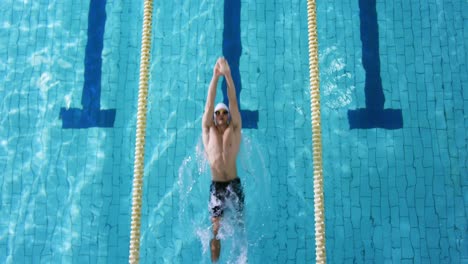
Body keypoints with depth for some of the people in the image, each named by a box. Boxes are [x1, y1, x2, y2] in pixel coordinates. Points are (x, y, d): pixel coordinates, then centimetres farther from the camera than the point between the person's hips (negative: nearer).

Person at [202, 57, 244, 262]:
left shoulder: (234, 130, 2)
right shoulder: (208, 130, 4)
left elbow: (233, 101, -8)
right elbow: (209, 103, -6)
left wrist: (227, 74, -17)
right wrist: (215, 76, -15)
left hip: (234, 184, 0)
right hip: (216, 186, 0)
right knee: (215, 229, 3)